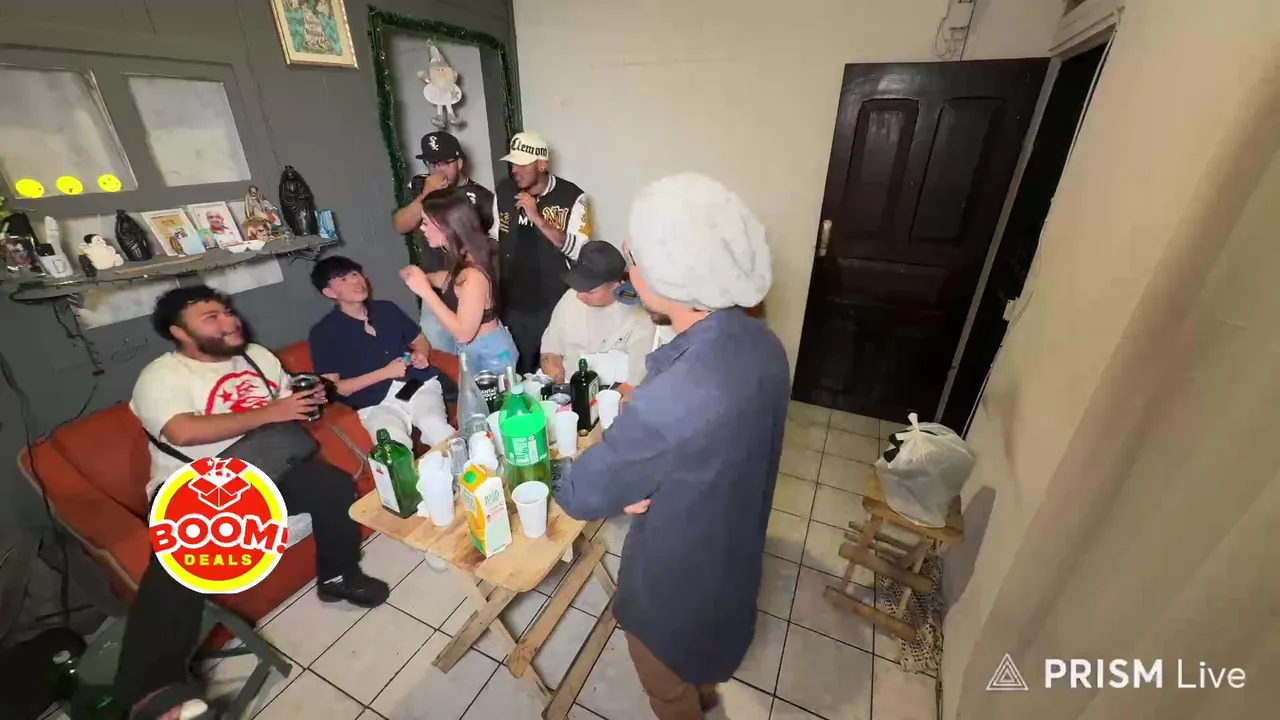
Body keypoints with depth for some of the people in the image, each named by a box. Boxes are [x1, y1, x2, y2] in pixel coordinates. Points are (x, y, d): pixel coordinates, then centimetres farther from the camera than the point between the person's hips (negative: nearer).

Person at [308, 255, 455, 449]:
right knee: (396, 446, -34)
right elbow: (332, 389, 1)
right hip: (376, 404, -2)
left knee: (436, 427, -30)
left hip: (420, 385, 3)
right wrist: (385, 372, -7)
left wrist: (420, 355, 2)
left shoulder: (387, 309, 18)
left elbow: (420, 341, 28)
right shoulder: (323, 333, 6)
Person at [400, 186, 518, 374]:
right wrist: (424, 278, 1)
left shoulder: (473, 273, -28)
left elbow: (463, 332, -28)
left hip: (489, 355, -9)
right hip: (474, 352, 9)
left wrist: (425, 290, -27)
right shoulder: (463, 261, -2)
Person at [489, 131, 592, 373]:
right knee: (519, 372, 19)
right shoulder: (503, 191, 3)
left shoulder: (571, 196, -12)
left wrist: (537, 218, -25)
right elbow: (496, 237, 14)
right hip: (513, 304, 4)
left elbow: (580, 251, -22)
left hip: (555, 305, -4)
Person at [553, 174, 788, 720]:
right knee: (704, 648, 39)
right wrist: (647, 483, -10)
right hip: (733, 550, 7)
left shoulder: (672, 398, -44)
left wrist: (627, 489, -10)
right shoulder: (760, 342, -16)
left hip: (674, 578, -7)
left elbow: (576, 496, -28)